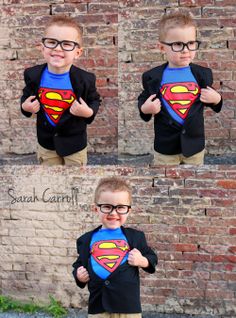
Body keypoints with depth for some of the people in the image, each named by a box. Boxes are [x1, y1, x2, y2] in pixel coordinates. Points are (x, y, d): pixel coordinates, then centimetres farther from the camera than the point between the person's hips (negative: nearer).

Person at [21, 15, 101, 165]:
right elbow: (27, 96, 6)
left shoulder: (85, 79, -21)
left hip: (74, 142, -2)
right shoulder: (34, 75, -13)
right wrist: (25, 107, -15)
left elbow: (95, 100, -4)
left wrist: (89, 112, -25)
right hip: (46, 140, 2)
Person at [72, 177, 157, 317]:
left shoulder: (135, 236, 3)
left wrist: (142, 261, -9)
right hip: (98, 307, 1)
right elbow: (79, 265, 17)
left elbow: (152, 258, 11)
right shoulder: (87, 240, 6)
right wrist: (79, 276, -4)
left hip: (129, 306, -1)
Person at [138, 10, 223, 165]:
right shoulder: (153, 76, -8)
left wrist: (216, 100, -11)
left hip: (195, 141, 2)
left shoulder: (203, 74, -1)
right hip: (166, 144, -2)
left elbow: (212, 102, 11)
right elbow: (143, 101, 3)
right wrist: (145, 109, -18)